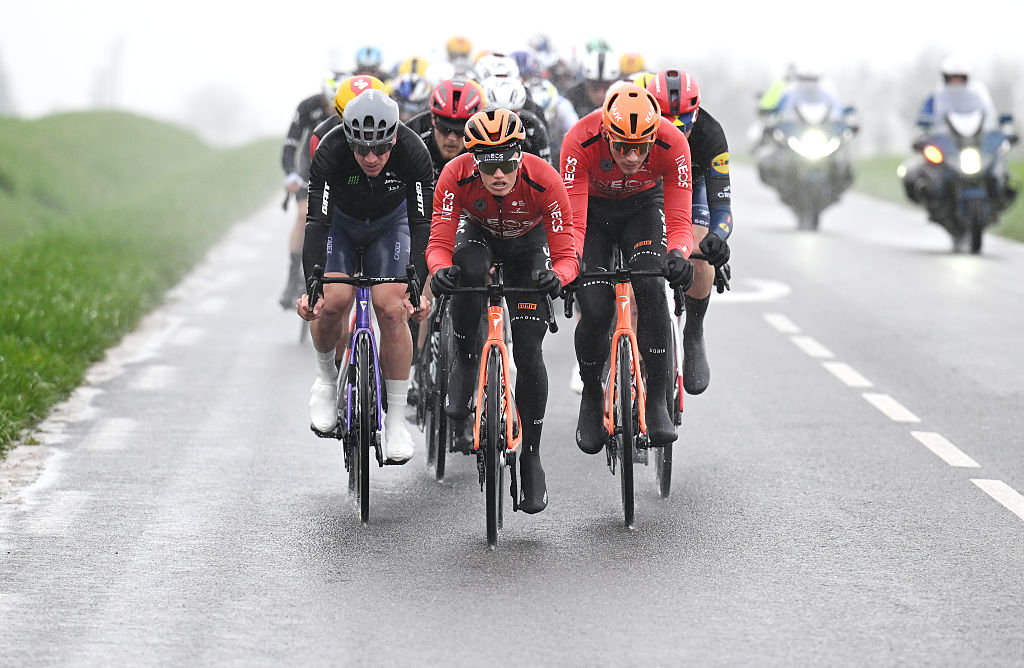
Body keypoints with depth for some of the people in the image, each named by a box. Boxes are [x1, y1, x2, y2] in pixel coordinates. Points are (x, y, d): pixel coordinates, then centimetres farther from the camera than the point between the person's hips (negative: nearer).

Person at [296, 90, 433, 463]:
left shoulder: (413, 153, -32)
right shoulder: (329, 153, -34)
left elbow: (421, 224, -32)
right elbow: (317, 222, -37)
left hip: (390, 222, 0)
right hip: (340, 221, 0)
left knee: (392, 310, -16)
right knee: (333, 300, -24)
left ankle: (397, 421, -6)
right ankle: (326, 376, 6)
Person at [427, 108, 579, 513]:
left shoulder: (545, 182, -35)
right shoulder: (456, 177, -34)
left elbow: (566, 255, -33)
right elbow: (438, 243, -34)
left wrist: (556, 276, -55)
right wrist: (440, 268, -57)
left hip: (528, 242, 0)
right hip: (478, 233, 0)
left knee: (528, 353, -10)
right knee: (469, 270, -38)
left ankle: (530, 457, 5)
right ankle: (465, 362, -12)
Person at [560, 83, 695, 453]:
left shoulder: (672, 145, -32)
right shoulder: (580, 143, -36)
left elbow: (679, 222, -31)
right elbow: (573, 223, -36)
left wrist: (678, 255, -52)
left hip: (643, 206, 1)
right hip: (593, 208, -1)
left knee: (651, 287, -26)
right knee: (595, 309, -16)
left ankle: (657, 399, -17)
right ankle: (591, 395, 13)